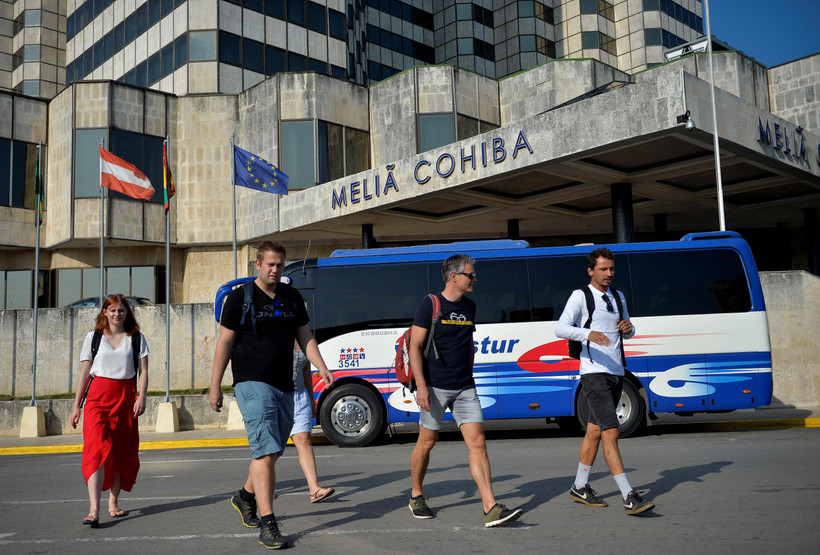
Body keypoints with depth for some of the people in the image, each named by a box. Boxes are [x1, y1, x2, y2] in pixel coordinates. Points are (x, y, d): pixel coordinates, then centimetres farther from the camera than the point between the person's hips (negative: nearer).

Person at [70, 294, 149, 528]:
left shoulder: (136, 338, 7)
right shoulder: (93, 337, 8)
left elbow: (143, 371, 5)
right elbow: (85, 372, 8)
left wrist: (141, 397, -9)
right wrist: (76, 405, 6)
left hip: (126, 397, 2)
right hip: (98, 396, -1)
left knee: (122, 451, 5)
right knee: (97, 449, -15)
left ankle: (113, 502, 21)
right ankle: (94, 510, -22)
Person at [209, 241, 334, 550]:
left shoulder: (292, 298, 12)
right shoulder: (240, 298, -2)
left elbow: (305, 337, 16)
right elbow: (225, 342, -1)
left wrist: (321, 367, 2)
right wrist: (215, 386, -3)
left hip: (284, 387, 6)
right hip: (253, 384, -6)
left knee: (272, 452, 15)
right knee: (265, 452, -15)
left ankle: (246, 497, 40)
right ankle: (267, 525, -12)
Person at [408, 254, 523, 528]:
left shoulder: (469, 307, 11)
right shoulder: (430, 305, -7)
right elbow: (415, 346, -10)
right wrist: (420, 386, -17)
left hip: (464, 388, 5)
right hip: (435, 387, -5)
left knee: (477, 443, -5)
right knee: (427, 441, 8)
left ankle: (491, 509, -6)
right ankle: (416, 496, 29)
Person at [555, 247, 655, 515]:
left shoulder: (618, 297, 17)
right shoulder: (580, 296, -4)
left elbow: (626, 332, 26)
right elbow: (561, 328, -16)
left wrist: (629, 328, 1)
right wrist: (588, 334, -34)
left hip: (616, 373, 7)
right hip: (594, 373, -7)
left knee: (594, 431, 14)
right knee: (610, 433, -13)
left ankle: (580, 487, 25)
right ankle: (629, 497, -14)